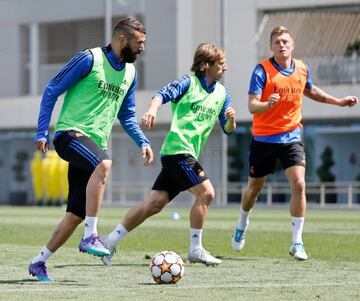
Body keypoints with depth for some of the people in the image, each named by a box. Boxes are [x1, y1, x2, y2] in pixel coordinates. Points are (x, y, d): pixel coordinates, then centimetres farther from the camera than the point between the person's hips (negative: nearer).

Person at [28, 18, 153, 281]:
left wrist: (143, 142, 10)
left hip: (94, 145, 7)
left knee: (77, 215, 2)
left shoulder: (130, 72, 15)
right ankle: (90, 237, -35)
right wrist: (42, 133, -8)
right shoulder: (89, 59, -7)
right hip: (70, 134, -7)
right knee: (104, 164, -37)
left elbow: (127, 116, 26)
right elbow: (52, 91, -3)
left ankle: (39, 262, 17)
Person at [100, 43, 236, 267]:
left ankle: (111, 241, 7)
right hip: (178, 149, -7)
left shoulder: (221, 92, 16)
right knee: (206, 192, -15)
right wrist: (153, 110, -40)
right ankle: (196, 249, -6)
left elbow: (228, 129, 17)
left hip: (188, 155, 7)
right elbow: (164, 95, -20)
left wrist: (231, 119, -7)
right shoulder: (189, 82, -4)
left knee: (155, 203, 3)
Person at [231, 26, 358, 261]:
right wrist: (267, 104, -40)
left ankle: (297, 242, -9)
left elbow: (310, 91, 24)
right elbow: (252, 106, -19)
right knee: (254, 188, 12)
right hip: (264, 138, -2)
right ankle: (242, 226, 42)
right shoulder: (262, 70, -12)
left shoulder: (302, 69, 2)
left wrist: (338, 102, 23)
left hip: (291, 137, 2)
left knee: (299, 184, -16)